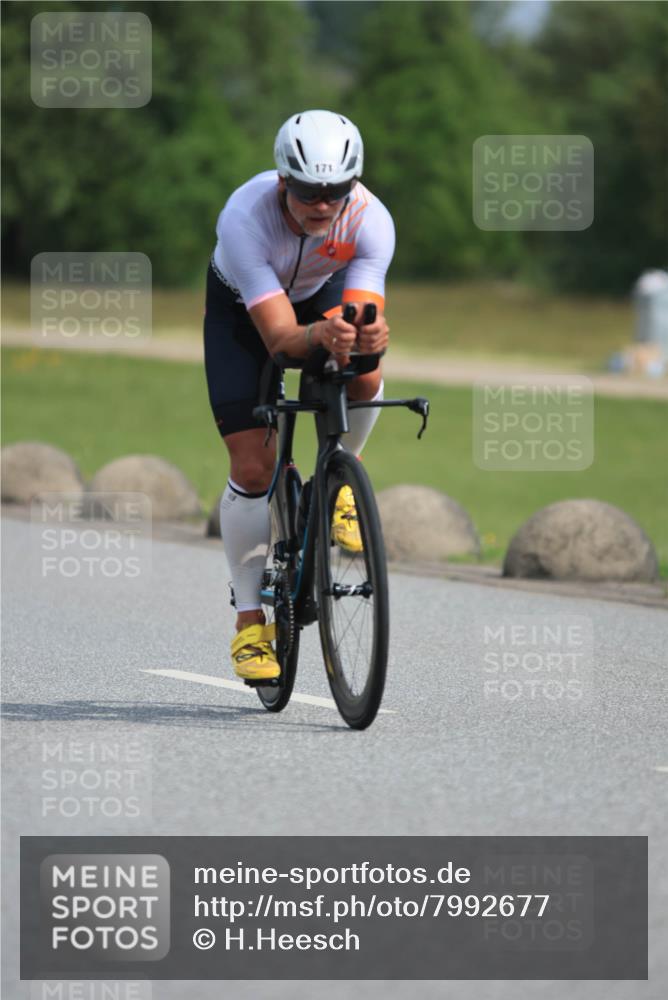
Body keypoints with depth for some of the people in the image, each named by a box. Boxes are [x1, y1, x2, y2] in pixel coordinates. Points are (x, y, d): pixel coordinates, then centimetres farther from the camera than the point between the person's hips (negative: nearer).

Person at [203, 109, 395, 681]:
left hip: (323, 294, 2)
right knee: (252, 467, -10)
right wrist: (321, 335, -62)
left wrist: (369, 336, -60)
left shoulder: (371, 220, -33)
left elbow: (360, 315, -37)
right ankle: (249, 619, 5)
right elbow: (280, 338, -41)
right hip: (242, 309, -2)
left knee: (364, 377, -32)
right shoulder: (244, 218, -39)